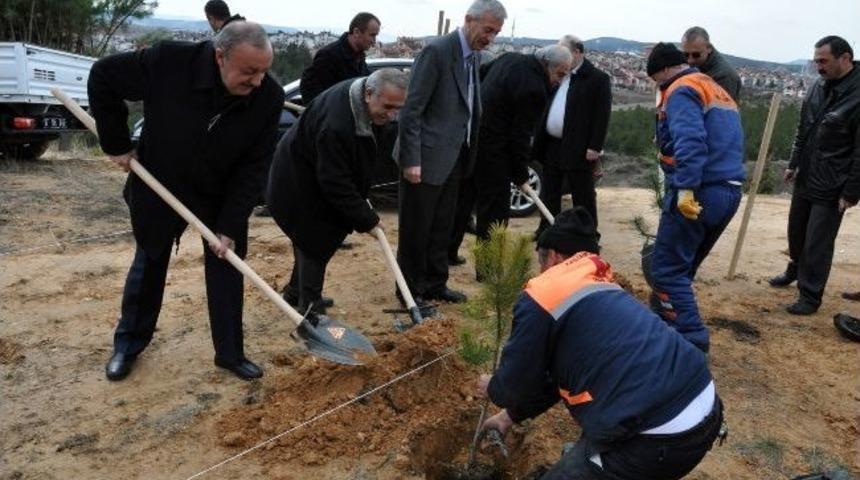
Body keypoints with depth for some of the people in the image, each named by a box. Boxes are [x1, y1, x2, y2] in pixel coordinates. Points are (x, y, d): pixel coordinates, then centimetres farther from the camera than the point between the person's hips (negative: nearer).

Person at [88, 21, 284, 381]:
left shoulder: (269, 98, -24)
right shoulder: (169, 62, -30)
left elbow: (254, 166, -18)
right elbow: (103, 75, -14)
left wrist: (229, 226, -21)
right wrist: (116, 143, -12)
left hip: (222, 194, 1)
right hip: (159, 185, -1)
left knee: (226, 266, 1)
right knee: (149, 263, 14)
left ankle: (230, 353, 16)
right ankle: (128, 344, 33)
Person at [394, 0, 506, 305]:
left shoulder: (474, 56, 10)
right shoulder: (437, 51, -16)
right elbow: (411, 109, -18)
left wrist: (468, 153, 10)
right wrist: (411, 160, -21)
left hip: (453, 159, 8)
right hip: (427, 158, -8)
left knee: (441, 229, 17)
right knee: (416, 230, 5)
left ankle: (435, 285, 30)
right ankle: (410, 291, 18)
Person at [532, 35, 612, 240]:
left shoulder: (598, 78, -6)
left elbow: (602, 115, -10)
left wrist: (595, 147, -16)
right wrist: (538, 141, 10)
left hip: (579, 149, -6)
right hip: (551, 146, 7)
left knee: (583, 196, 3)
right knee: (549, 193, 15)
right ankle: (546, 230, 28)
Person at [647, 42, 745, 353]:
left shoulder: (682, 90, -6)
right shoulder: (717, 90, 24)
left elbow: (690, 142, -24)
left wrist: (685, 189, -29)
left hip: (698, 194, -9)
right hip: (729, 193, 9)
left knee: (667, 269, -5)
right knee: (682, 267, 20)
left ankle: (692, 342, -8)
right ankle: (664, 320, 31)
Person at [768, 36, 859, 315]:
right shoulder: (818, 87, 3)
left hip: (830, 188, -7)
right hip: (804, 179, 7)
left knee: (818, 243, 1)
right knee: (796, 230, 23)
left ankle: (810, 296, 14)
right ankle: (795, 269, 46)